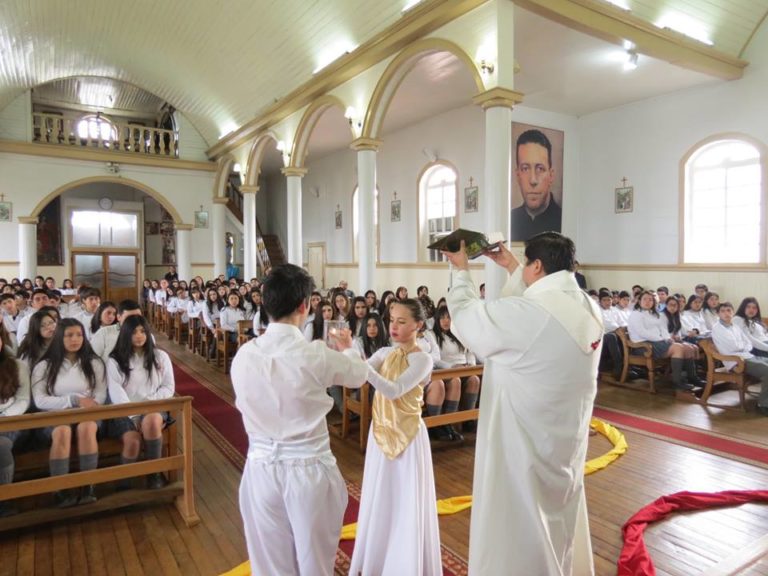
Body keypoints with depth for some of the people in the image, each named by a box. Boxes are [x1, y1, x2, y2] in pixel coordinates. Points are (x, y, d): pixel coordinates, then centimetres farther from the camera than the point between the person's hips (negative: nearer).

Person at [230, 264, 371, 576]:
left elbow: (244, 405, 8)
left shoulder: (243, 356, -8)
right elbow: (359, 375, 1)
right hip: (309, 469, -3)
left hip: (261, 469, 3)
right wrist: (348, 348, 24)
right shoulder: (315, 354, -17)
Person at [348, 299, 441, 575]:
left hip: (407, 435, -6)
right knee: (379, 500, 17)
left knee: (406, 503, 7)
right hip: (381, 431, 6)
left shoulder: (422, 360, -16)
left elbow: (394, 390, -30)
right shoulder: (384, 353, 2)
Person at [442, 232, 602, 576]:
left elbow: (464, 316, -12)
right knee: (559, 518, 27)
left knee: (515, 533, 11)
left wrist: (462, 270, 4)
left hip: (523, 444, -8)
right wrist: (511, 267, 24)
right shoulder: (587, 307, -3)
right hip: (567, 441, 8)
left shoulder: (526, 312, -27)